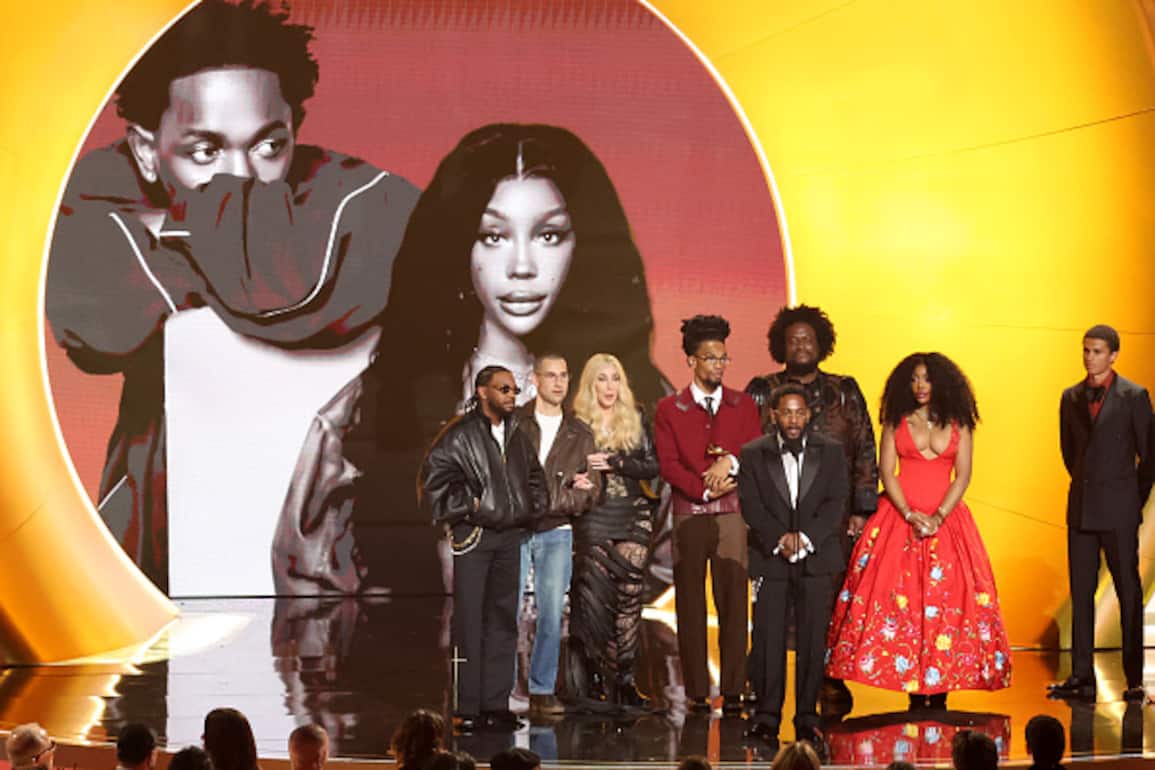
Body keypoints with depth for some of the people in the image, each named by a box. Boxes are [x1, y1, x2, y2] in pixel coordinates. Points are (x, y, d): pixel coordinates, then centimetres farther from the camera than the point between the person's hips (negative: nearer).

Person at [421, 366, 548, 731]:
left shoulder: (517, 435, 14)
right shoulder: (460, 435, -7)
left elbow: (535, 477, 27)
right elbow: (435, 477, -11)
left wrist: (530, 508, 13)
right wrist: (468, 505, -11)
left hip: (510, 536, 7)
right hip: (473, 536, -6)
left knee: (503, 619, 8)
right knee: (470, 621, -6)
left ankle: (496, 704, 14)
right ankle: (467, 708, -4)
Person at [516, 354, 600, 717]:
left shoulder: (579, 434, 13)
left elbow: (591, 490, 9)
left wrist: (558, 501, -13)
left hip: (556, 533, 2)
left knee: (551, 615, 0)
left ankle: (543, 691, 8)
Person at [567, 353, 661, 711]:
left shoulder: (636, 421, 10)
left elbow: (652, 466, 2)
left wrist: (613, 463, -11)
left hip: (634, 519, 2)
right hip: (594, 521, -2)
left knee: (630, 595, -1)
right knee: (594, 598, -7)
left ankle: (625, 679, 2)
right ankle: (593, 680, -3)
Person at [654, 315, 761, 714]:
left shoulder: (743, 405, 12)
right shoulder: (669, 409, 7)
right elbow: (669, 464, -1)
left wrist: (731, 461, -12)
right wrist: (705, 489, -11)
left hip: (732, 516, 1)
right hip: (689, 515, -1)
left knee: (733, 602, -4)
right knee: (690, 606, 0)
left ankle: (733, 691, -2)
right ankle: (697, 692, 3)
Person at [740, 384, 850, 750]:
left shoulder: (831, 452, 8)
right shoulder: (753, 454, 6)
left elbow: (836, 502, -1)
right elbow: (751, 506, -1)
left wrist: (806, 537, -13)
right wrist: (779, 538, -14)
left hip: (816, 558, 1)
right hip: (770, 559, 0)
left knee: (813, 642, 1)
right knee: (769, 641, -2)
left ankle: (807, 718, 8)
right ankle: (767, 716, 6)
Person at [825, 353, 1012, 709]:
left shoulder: (958, 424, 8)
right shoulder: (896, 422, 8)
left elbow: (963, 474, 1)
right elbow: (886, 471, 1)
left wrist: (938, 517, -12)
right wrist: (911, 515, -12)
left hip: (947, 517, 1)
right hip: (899, 517, 0)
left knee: (946, 598, -5)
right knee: (900, 600, -8)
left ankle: (939, 693, -2)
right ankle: (914, 694, -3)